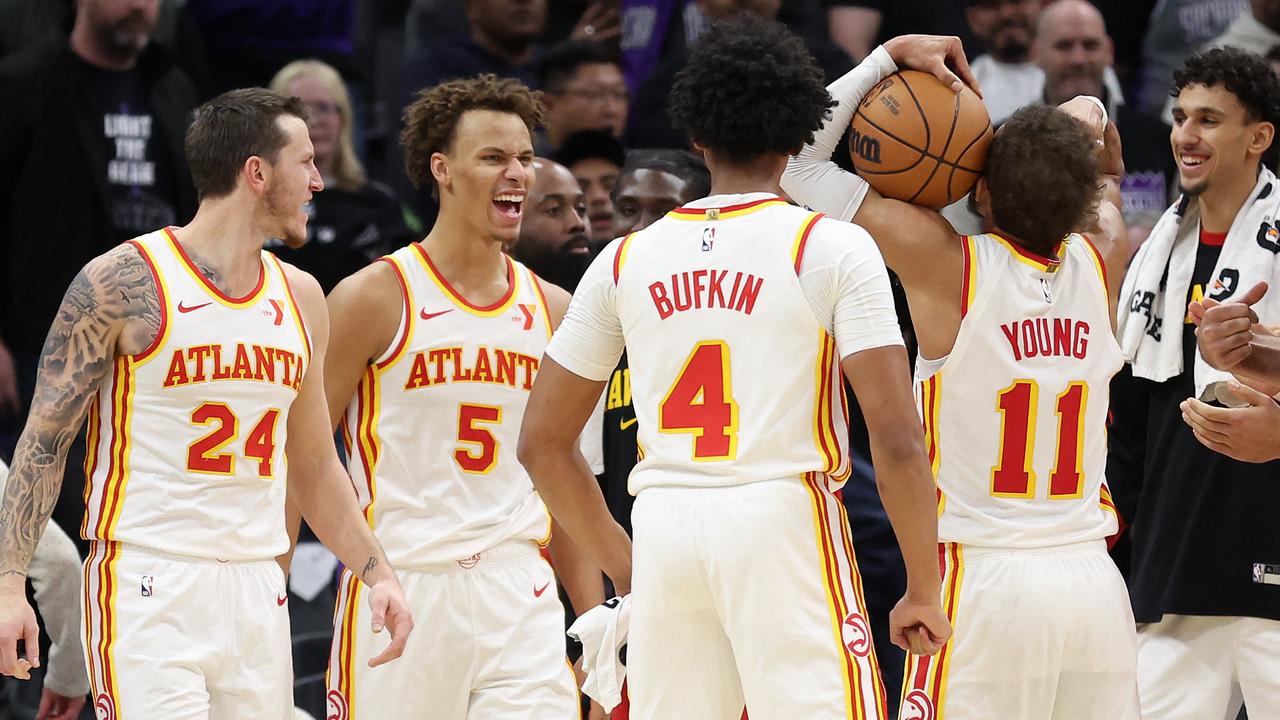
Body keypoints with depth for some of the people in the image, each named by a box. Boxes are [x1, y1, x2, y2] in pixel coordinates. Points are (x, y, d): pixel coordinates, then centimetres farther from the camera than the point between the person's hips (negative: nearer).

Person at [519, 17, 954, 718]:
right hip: (785, 516, -4)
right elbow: (897, 436, -8)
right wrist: (924, 590, 0)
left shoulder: (626, 259, 11)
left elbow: (542, 442, 16)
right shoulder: (833, 247, -1)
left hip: (664, 528, 4)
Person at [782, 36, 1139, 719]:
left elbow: (800, 161, 0)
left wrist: (890, 55, 3)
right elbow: (1107, 181, 31)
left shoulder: (947, 266, -8)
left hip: (984, 580, -5)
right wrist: (1095, 124, 11)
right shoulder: (1102, 261, 5)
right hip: (1094, 583, 5)